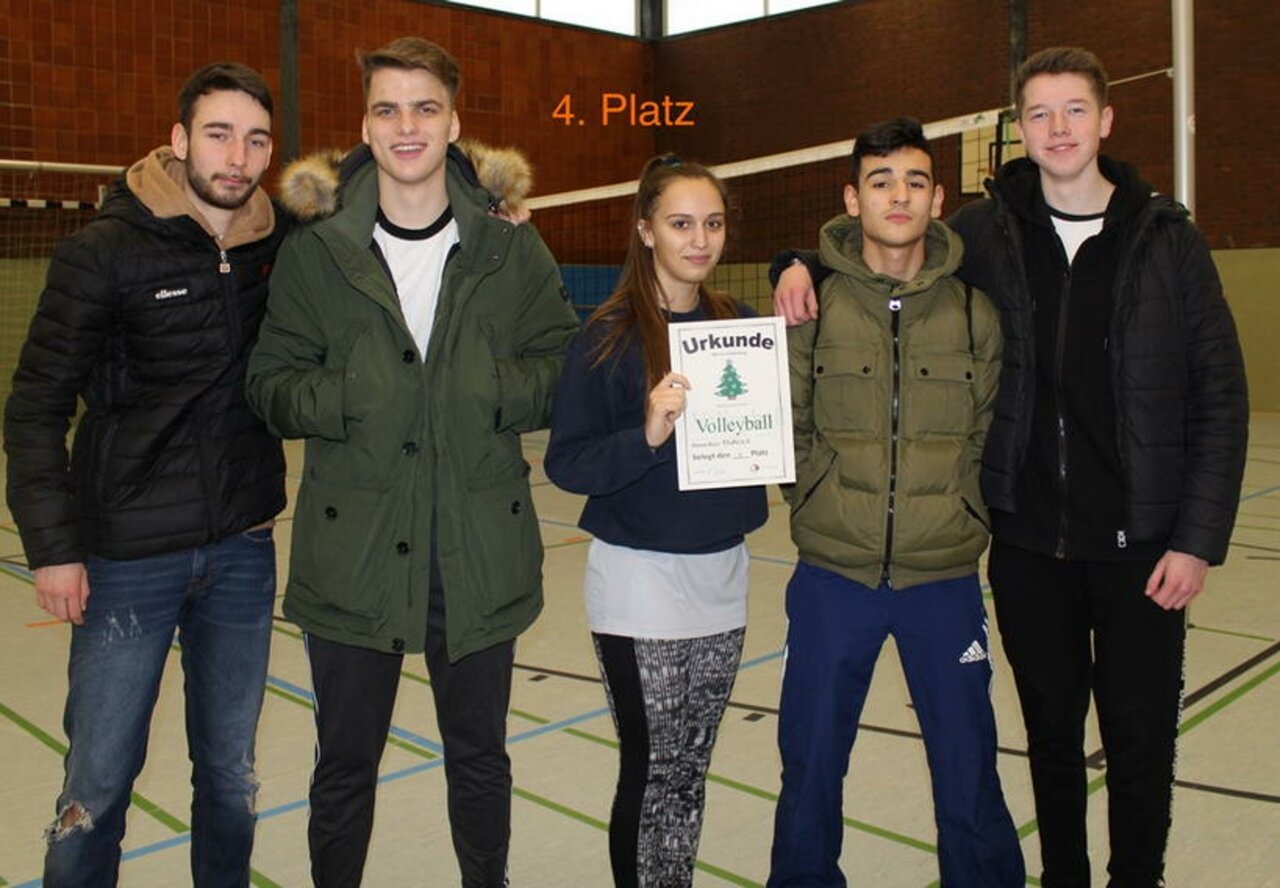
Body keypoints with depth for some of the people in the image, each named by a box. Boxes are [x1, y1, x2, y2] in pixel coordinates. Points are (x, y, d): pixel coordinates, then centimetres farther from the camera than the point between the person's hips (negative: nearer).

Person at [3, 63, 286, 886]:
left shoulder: (280, 245, 1)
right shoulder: (104, 251, -10)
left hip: (244, 552, 4)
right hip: (130, 559, -3)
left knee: (231, 772, 15)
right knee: (100, 780, 6)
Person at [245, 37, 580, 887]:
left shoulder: (514, 250, 4)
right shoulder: (314, 251, 2)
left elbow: (568, 372, 3)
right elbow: (271, 384, 2)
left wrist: (492, 390, -15)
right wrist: (346, 398, -17)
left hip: (480, 553, 1)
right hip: (353, 554, 0)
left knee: (480, 757, 18)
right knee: (344, 768, 13)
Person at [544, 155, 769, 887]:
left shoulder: (742, 325, 5)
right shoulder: (611, 335, -9)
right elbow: (566, 463, -11)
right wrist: (646, 434, -27)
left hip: (722, 573, 5)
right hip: (641, 580, -4)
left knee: (691, 770, 14)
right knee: (653, 769, 5)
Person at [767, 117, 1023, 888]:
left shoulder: (975, 312, 0)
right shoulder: (812, 304, -4)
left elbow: (989, 437, 7)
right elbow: (785, 428, 2)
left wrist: (960, 520, 1)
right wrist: (826, 506, -1)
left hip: (944, 578, 1)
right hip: (834, 576, 0)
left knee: (969, 773, 10)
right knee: (811, 765, 12)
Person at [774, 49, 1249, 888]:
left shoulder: (1167, 238, -4)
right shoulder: (987, 231, 0)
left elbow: (1219, 395, -3)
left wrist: (1198, 538, -8)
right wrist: (809, 267, -8)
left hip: (1139, 541, -1)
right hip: (1028, 541, 2)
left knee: (1140, 737, 8)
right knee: (1052, 731, 15)